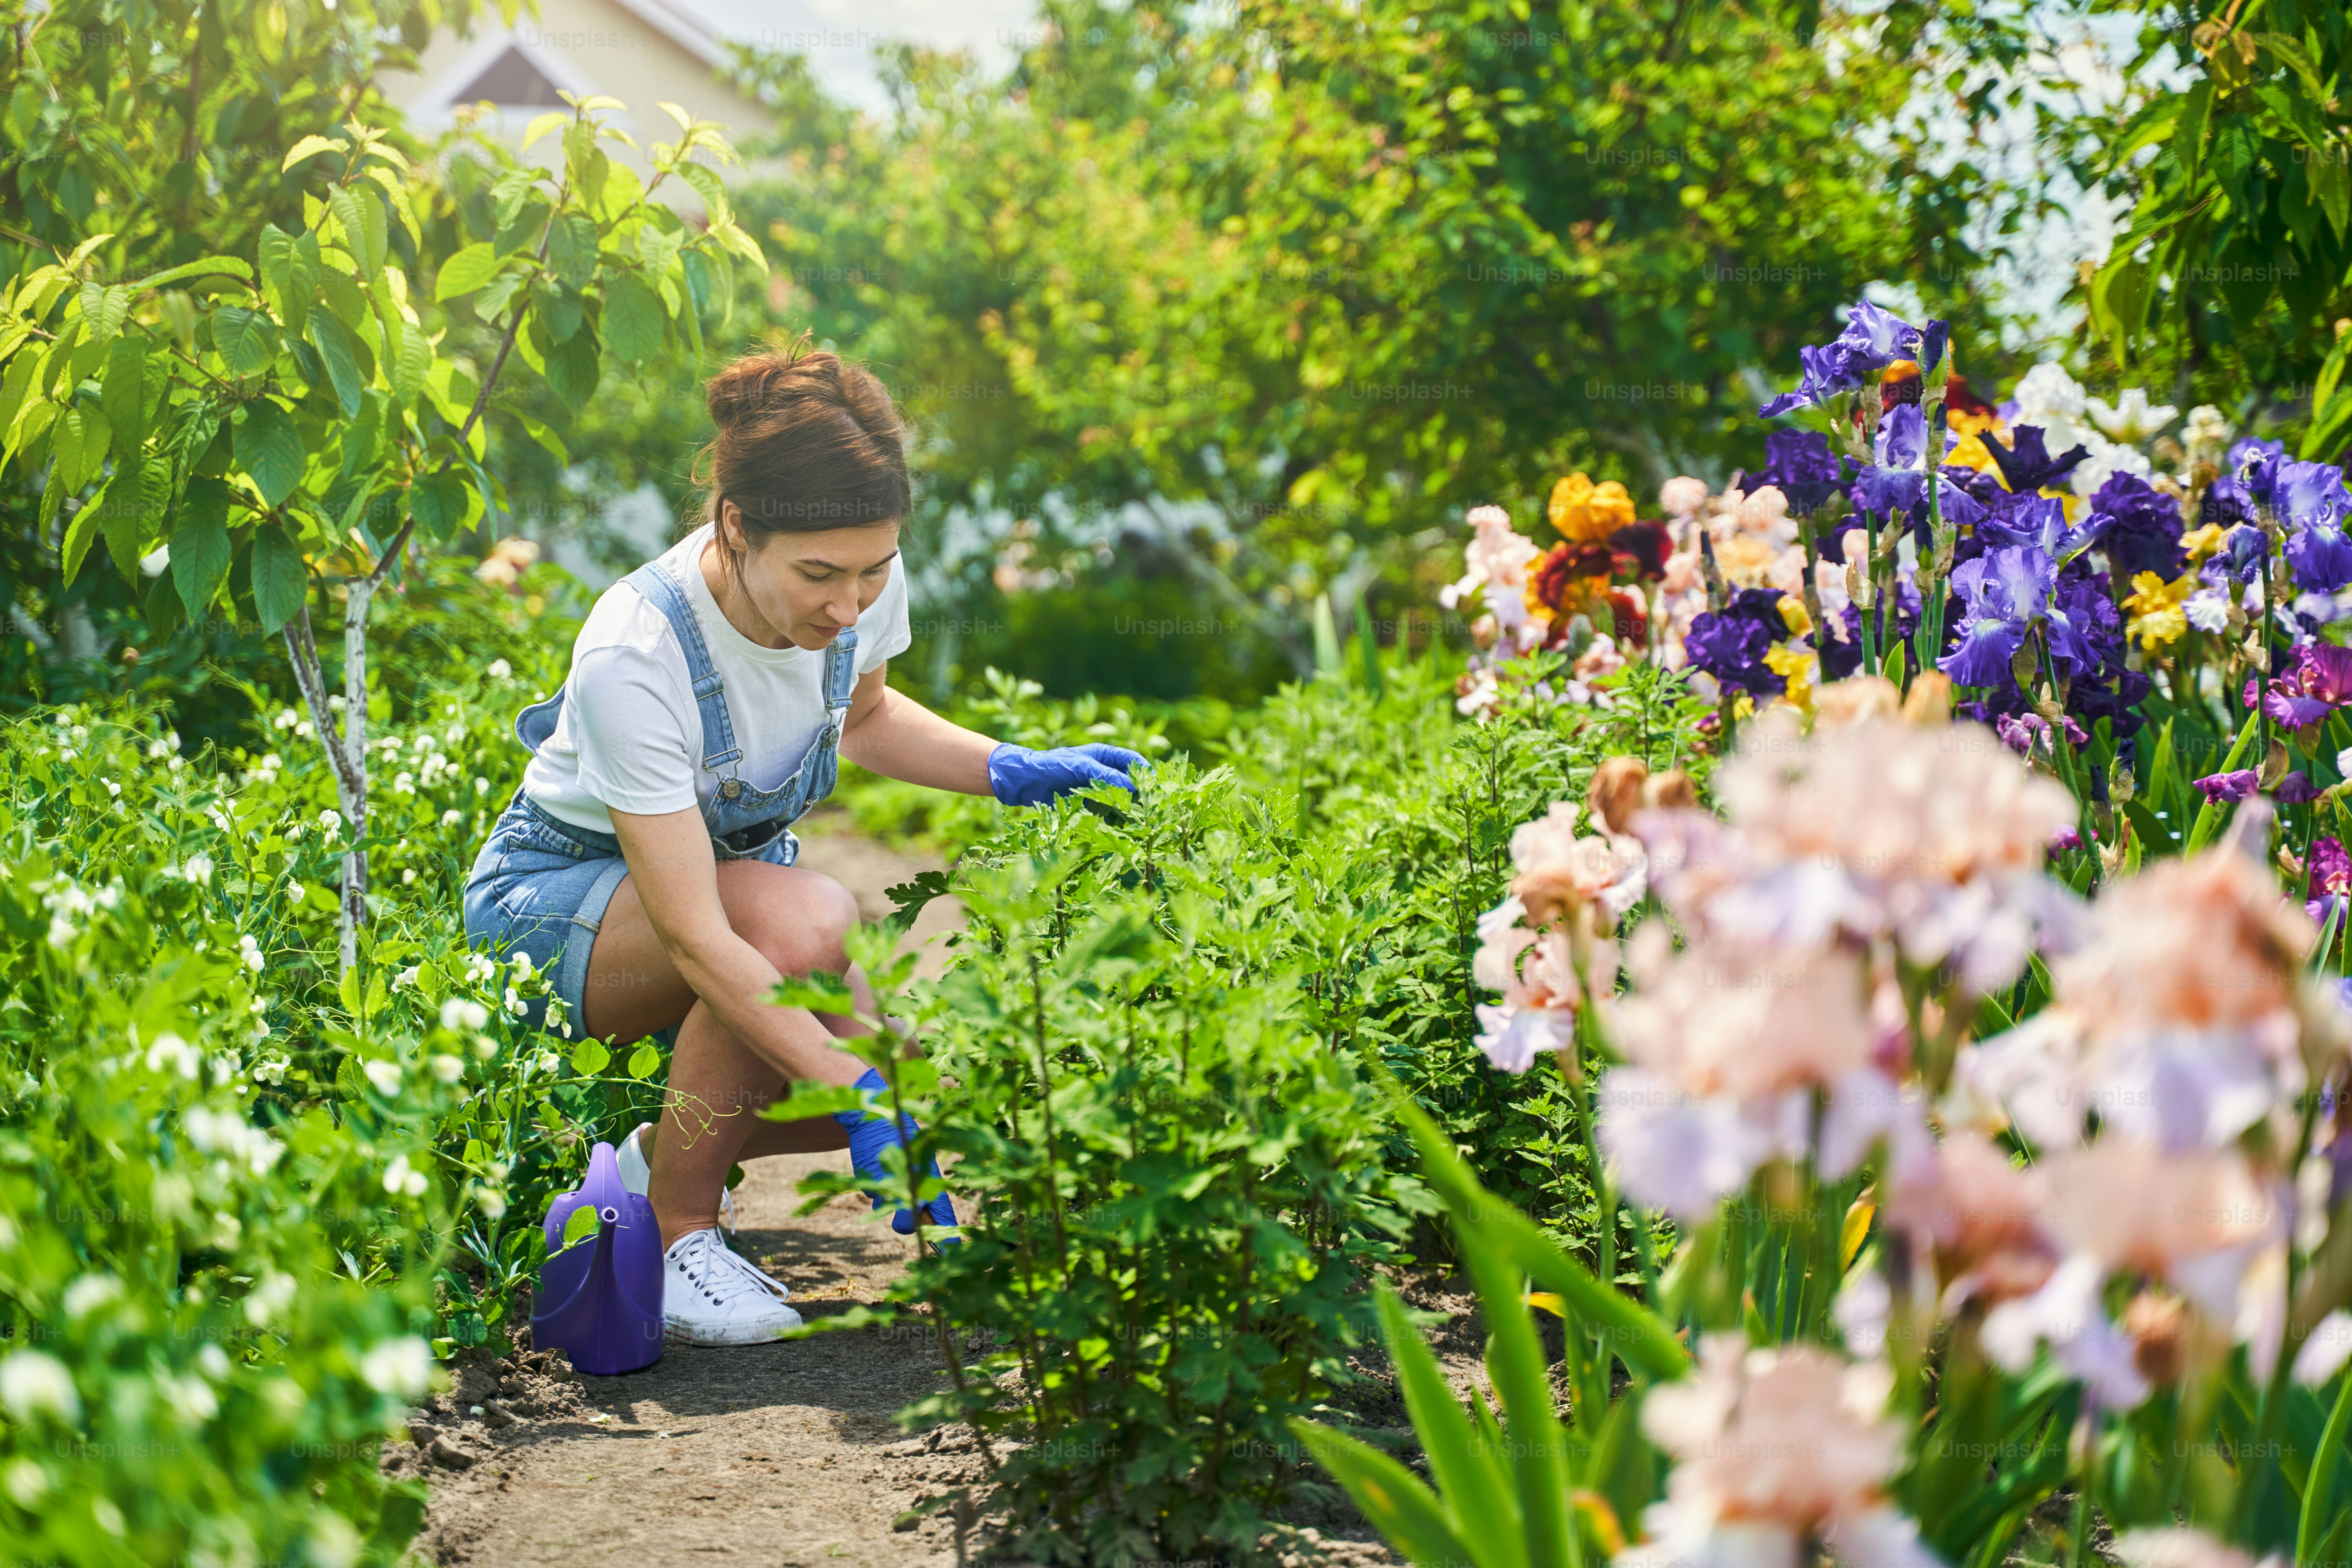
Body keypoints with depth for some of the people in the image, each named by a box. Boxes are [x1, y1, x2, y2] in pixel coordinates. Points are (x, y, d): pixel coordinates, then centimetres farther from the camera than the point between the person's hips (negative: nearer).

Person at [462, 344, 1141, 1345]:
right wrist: (862, 1094, -43)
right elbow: (694, 937, -37)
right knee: (807, 922, -37)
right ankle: (676, 1231, -17)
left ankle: (663, 1156, 10)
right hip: (556, 895, -6)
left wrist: (1013, 772, -8)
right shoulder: (633, 656, -36)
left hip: (737, 864, 6)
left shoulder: (864, 586, -17)